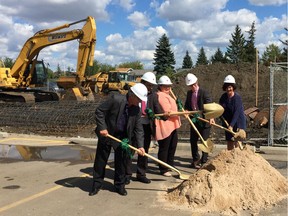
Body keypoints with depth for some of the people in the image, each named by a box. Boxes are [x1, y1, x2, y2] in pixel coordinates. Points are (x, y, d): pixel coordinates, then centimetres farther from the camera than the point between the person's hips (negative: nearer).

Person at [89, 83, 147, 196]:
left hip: (122, 136, 3)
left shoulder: (137, 109, -9)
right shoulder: (116, 99, -23)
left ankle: (119, 185, 22)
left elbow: (138, 129, -3)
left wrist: (140, 145, -11)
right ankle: (97, 185, 21)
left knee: (121, 161, 6)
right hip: (106, 133, -3)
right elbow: (99, 111, -17)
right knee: (100, 160, 6)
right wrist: (102, 128, -21)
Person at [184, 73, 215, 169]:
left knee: (204, 141, 2)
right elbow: (187, 105, 12)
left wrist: (211, 117, -36)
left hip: (204, 120, -6)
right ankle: (196, 159, 31)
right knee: (193, 140, 13)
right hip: (194, 120, 6)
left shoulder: (204, 92, -14)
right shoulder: (189, 93, 5)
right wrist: (186, 111, -12)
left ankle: (204, 161, 13)